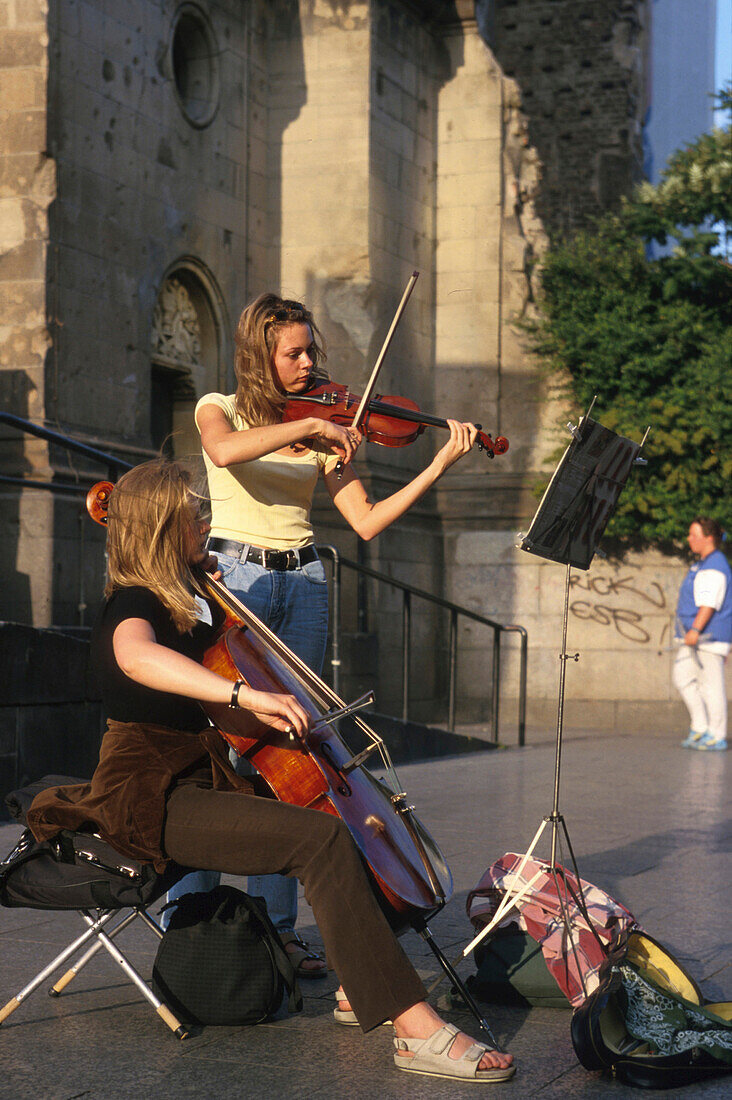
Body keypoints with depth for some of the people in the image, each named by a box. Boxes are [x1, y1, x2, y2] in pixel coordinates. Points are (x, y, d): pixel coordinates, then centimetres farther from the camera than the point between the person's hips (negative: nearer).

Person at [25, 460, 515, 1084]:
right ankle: (418, 1029, -34)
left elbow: (214, 653, 38)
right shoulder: (132, 604, -12)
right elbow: (137, 657, -38)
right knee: (320, 839, -28)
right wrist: (246, 695, -46)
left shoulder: (169, 604, 18)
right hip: (150, 797, -11)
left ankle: (360, 986, 10)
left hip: (192, 784, 11)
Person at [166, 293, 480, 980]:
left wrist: (438, 467, -6)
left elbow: (365, 521, 2)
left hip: (301, 587, 4)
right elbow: (226, 452, -22)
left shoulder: (323, 433, 12)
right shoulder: (219, 409, 4)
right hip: (233, 579, -4)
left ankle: (276, 923, 7)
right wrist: (309, 425, -21)